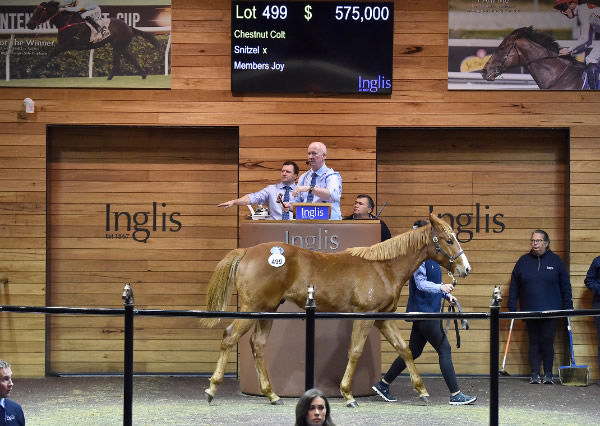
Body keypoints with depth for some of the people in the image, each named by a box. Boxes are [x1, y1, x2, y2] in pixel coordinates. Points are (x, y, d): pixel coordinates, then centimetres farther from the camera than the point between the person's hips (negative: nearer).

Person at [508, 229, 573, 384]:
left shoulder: (555, 261, 3)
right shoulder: (523, 261, 6)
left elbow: (565, 286, 6)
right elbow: (514, 287, 7)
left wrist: (568, 306, 1)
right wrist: (512, 307, 1)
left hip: (550, 311, -2)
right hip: (530, 311, 2)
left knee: (547, 342, -1)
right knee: (534, 342, 6)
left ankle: (548, 374, 8)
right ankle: (535, 374, 11)